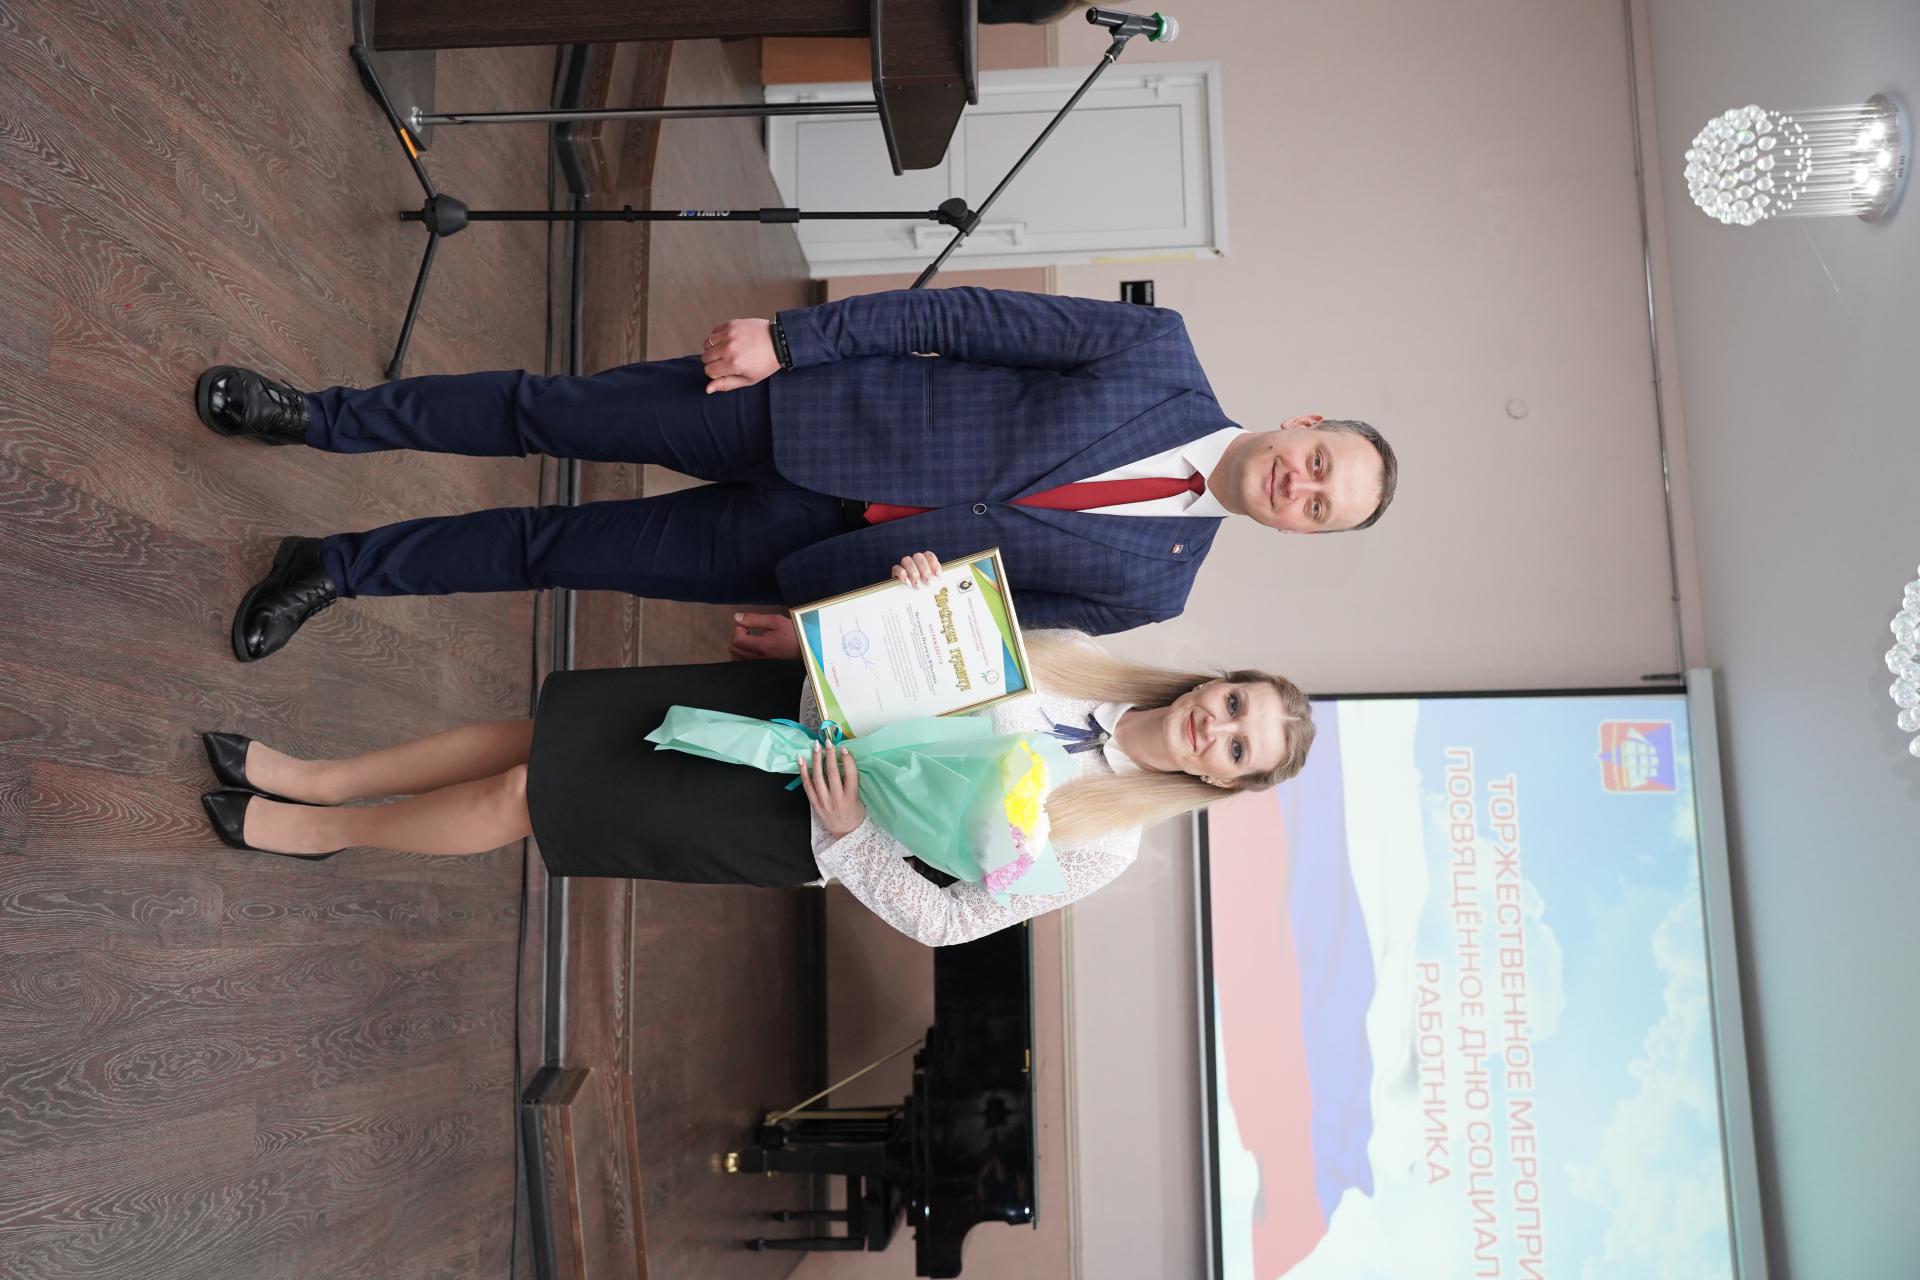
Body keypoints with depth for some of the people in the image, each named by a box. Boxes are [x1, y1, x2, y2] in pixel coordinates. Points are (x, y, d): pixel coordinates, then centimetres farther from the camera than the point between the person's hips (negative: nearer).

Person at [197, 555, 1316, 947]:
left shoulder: (1100, 846, -13)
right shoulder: (1080, 655, -1)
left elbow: (942, 918, -12)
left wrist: (845, 834, -22)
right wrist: (918, 594, -10)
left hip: (796, 825, -4)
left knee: (524, 795, -4)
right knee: (546, 733, 0)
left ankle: (319, 831, 21)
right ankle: (311, 778, 21)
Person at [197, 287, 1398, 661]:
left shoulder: (1152, 582, -4)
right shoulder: (1161, 350, -6)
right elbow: (974, 316, -6)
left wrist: (827, 618, -7)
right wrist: (790, 336, -10)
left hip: (823, 545, 0)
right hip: (812, 406, 0)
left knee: (565, 552, 1)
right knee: (555, 410, -2)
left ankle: (341, 564, 22)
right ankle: (314, 415, 20)